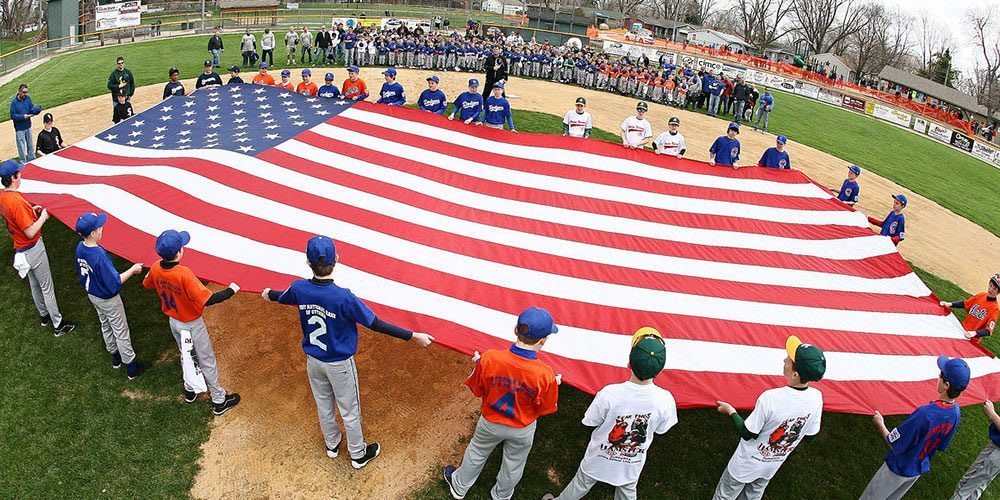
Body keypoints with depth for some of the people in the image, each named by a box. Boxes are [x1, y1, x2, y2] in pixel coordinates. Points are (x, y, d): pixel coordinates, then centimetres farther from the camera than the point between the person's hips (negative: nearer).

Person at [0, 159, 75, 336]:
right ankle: (59, 324, 12)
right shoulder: (17, 201, -30)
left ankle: (44, 315, 41)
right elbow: (30, 232, -27)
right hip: (33, 249, -9)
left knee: (34, 285, 24)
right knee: (47, 287, 2)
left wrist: (31, 210, 9)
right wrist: (43, 217, -14)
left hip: (20, 247, 9)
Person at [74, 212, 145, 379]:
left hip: (92, 295, 8)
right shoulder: (99, 255, -37)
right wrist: (132, 270, -21)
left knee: (105, 326, 27)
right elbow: (115, 282, -31)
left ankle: (115, 357, 47)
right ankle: (131, 367, 23)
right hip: (108, 299, -8)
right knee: (121, 331, 9)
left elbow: (82, 274, 5)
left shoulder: (80, 248, -11)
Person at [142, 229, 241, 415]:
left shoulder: (155, 268, -15)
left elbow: (147, 284, 7)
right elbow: (207, 299, -38)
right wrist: (230, 291, -26)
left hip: (173, 321, 6)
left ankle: (190, 390, 50)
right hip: (192, 325, -6)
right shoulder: (184, 274, -37)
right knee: (207, 362, 11)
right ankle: (219, 401, 26)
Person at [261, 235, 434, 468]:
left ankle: (332, 444, 52)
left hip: (313, 361, 5)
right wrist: (413, 336, -24)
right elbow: (376, 324, -29)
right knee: (350, 411, 17)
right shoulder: (343, 297, -34)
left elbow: (283, 297, 7)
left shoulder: (298, 289, -19)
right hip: (340, 365, -5)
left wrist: (269, 294, 32)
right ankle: (358, 455, 38)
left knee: (324, 405, 27)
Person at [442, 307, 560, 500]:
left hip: (490, 423, 1)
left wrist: (478, 365, 4)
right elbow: (545, 409, -15)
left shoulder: (489, 358, -31)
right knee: (513, 465, 29)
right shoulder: (545, 375, -33)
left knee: (476, 454, 30)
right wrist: (555, 385, 1)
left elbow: (477, 390, -13)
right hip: (522, 430, -1)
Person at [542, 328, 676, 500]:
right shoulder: (666, 400, -29)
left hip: (600, 458, -2)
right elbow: (660, 430, -9)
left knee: (582, 483, 26)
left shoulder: (609, 394, -36)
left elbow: (591, 422, -18)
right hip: (633, 463, 2)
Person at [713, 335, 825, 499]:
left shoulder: (770, 398, -37)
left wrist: (731, 411, -7)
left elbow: (747, 434, -23)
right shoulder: (816, 398, -21)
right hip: (773, 466, 5)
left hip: (748, 463, -5)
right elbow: (810, 436, -3)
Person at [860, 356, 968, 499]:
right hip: (919, 470, 7)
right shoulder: (956, 413, -13)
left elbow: (894, 444, -27)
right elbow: (941, 447, 3)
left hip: (898, 469, -7)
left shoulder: (925, 413, -37)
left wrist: (881, 425, -10)